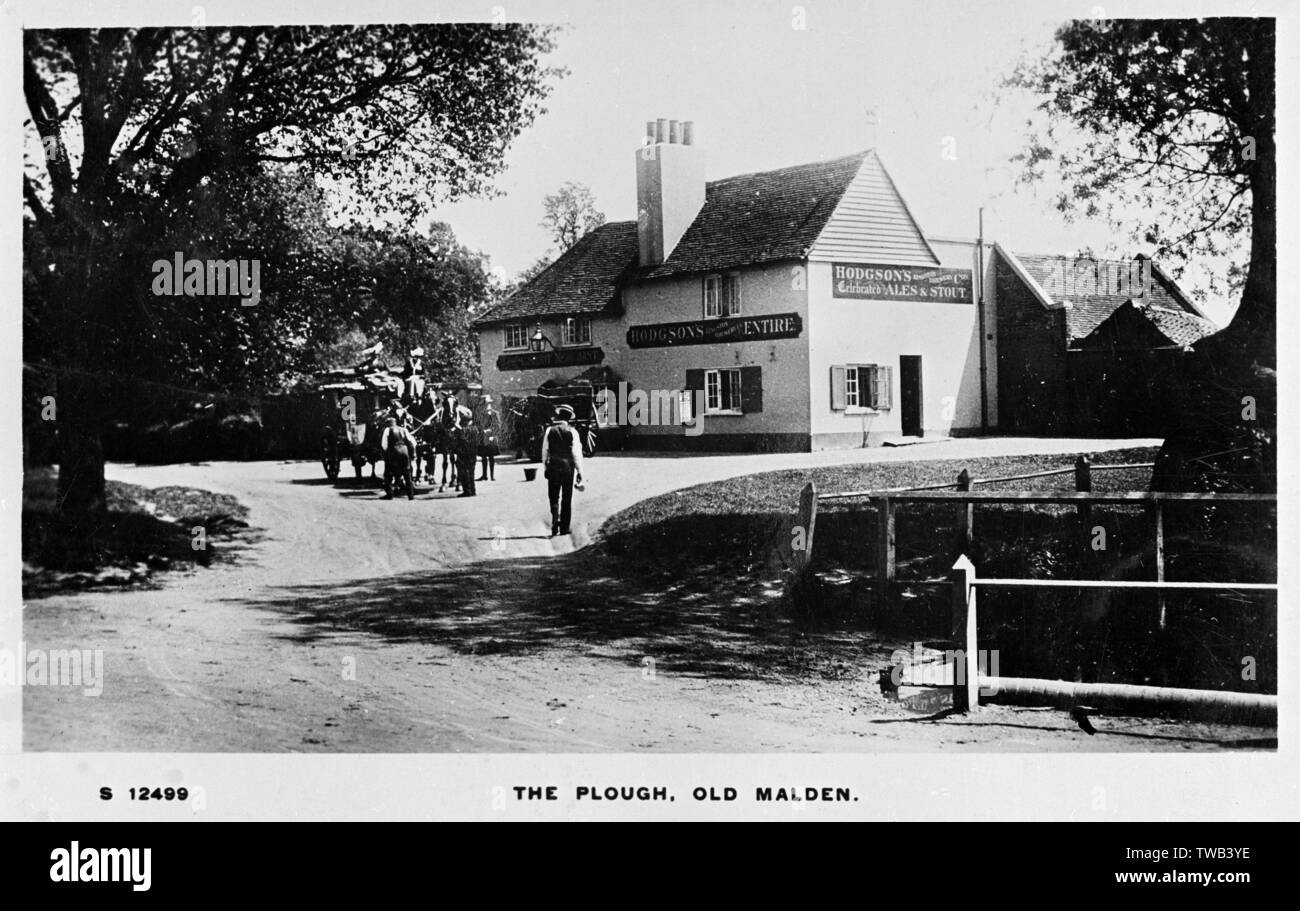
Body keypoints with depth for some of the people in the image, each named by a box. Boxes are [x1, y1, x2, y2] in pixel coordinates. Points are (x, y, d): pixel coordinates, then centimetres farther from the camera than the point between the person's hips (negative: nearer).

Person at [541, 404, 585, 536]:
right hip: (568, 467, -1)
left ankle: (555, 520, -15)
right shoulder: (572, 431, -5)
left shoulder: (550, 430, -1)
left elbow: (545, 451, 2)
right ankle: (564, 528, 10)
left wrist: (546, 466, 13)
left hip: (553, 467, 1)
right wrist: (579, 471, 1)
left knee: (553, 497, 8)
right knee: (566, 499, 8)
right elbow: (576, 452, -5)